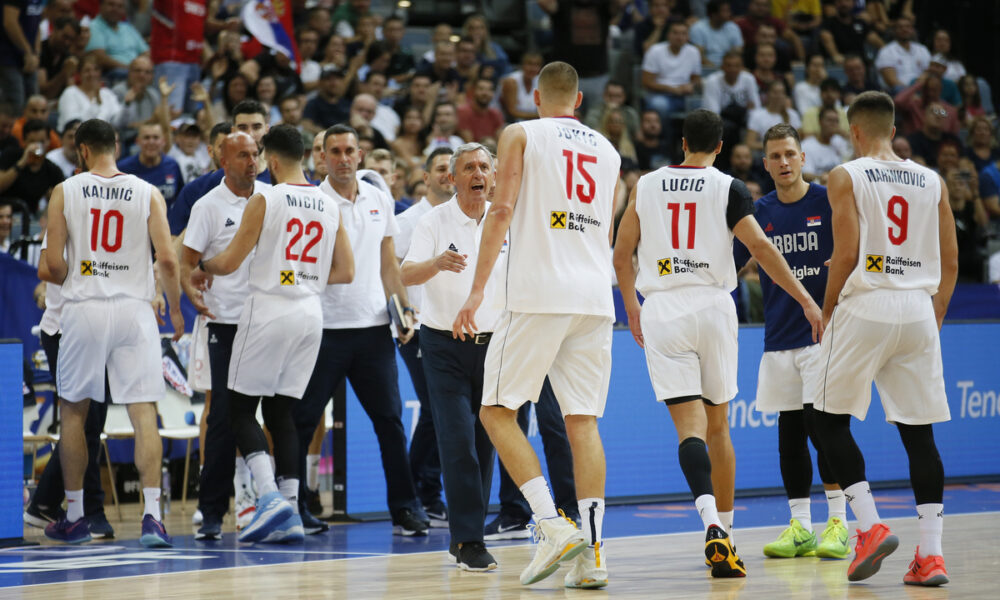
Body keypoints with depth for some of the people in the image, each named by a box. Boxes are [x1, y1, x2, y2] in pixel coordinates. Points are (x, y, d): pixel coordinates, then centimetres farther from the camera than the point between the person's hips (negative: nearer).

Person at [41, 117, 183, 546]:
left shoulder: (65, 192, -1)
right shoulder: (147, 194, 1)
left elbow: (54, 266, -4)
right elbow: (168, 261, -4)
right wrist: (175, 309, 11)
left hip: (83, 307, 0)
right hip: (133, 309, 0)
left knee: (73, 411, 15)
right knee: (144, 414, -1)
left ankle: (74, 516, 21)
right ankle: (152, 514, -14)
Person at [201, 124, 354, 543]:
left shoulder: (264, 201, -8)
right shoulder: (329, 207, 9)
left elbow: (230, 262, -7)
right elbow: (345, 272, 11)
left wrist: (201, 266, 14)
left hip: (270, 310, -6)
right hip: (311, 312, 6)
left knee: (240, 409, 2)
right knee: (280, 412, 11)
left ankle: (271, 497, -16)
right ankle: (290, 516, 4)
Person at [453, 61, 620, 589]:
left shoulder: (520, 135, 4)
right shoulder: (607, 150, 19)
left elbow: (502, 210, -7)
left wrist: (478, 290, -7)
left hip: (538, 293, -5)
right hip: (594, 297, 5)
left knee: (497, 411, 2)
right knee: (583, 420, 5)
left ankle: (553, 526, -14)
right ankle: (592, 553, -3)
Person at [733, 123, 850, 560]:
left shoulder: (828, 201, -3)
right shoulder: (760, 212, 8)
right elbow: (729, 263, 16)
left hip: (823, 331, -4)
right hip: (779, 339, 4)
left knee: (820, 422, -12)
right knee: (789, 431, 5)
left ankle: (838, 524, -5)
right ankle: (800, 528, 11)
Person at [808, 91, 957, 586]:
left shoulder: (846, 177, -3)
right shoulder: (932, 181, 11)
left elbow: (846, 254, -10)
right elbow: (950, 261, 10)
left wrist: (826, 311, 3)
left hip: (866, 306, -4)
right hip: (919, 309, 4)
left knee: (831, 421, 10)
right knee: (919, 433, 6)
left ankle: (870, 526, -3)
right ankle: (930, 554, 1)